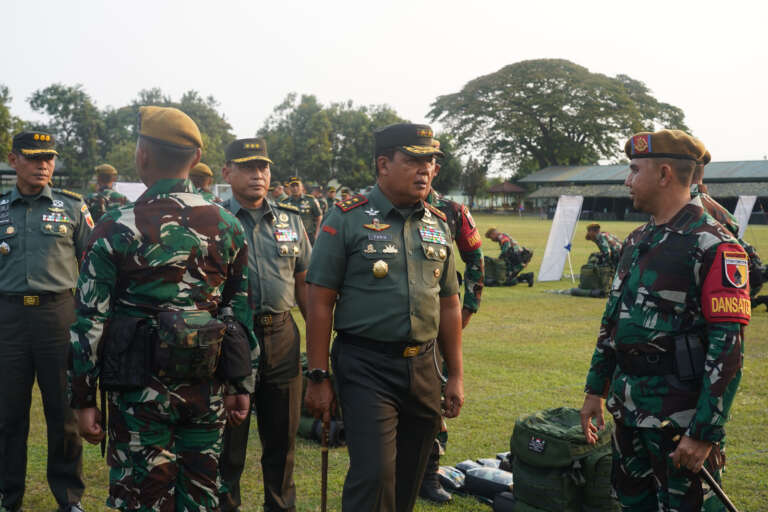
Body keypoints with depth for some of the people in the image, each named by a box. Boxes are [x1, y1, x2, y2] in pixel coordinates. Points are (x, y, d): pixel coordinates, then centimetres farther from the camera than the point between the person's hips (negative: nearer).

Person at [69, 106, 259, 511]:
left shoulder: (116, 228, -9)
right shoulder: (228, 226, 1)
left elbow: (91, 321, -8)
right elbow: (243, 312, 5)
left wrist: (84, 399, 0)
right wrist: (242, 385, 13)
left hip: (142, 389, -3)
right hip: (208, 389, 3)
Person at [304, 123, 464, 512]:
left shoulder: (438, 224, 10)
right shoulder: (348, 218, -6)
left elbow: (449, 304, 14)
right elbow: (320, 301, -7)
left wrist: (456, 376, 12)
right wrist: (318, 378, -10)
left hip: (423, 368, 5)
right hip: (366, 367, -5)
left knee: (408, 480, 14)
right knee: (374, 476, -10)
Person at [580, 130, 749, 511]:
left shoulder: (713, 247, -15)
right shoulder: (637, 241, 10)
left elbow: (728, 349, -19)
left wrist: (704, 433, -20)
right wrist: (595, 390, 16)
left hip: (680, 419, -8)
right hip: (628, 409, 8)